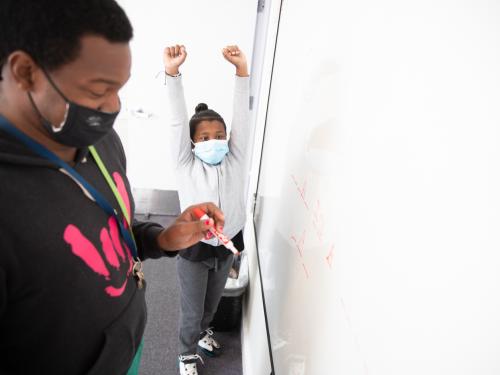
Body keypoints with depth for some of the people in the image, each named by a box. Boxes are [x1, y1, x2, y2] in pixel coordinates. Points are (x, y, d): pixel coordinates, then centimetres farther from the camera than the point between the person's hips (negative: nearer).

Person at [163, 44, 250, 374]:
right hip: (195, 248, -3)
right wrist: (172, 72, -29)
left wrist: (242, 70, -23)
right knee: (192, 310, 15)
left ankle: (204, 330, 58)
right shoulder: (186, 165, -11)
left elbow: (242, 117, -15)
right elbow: (178, 122, -20)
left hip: (227, 245, 3)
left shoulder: (235, 161, -6)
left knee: (213, 301, 27)